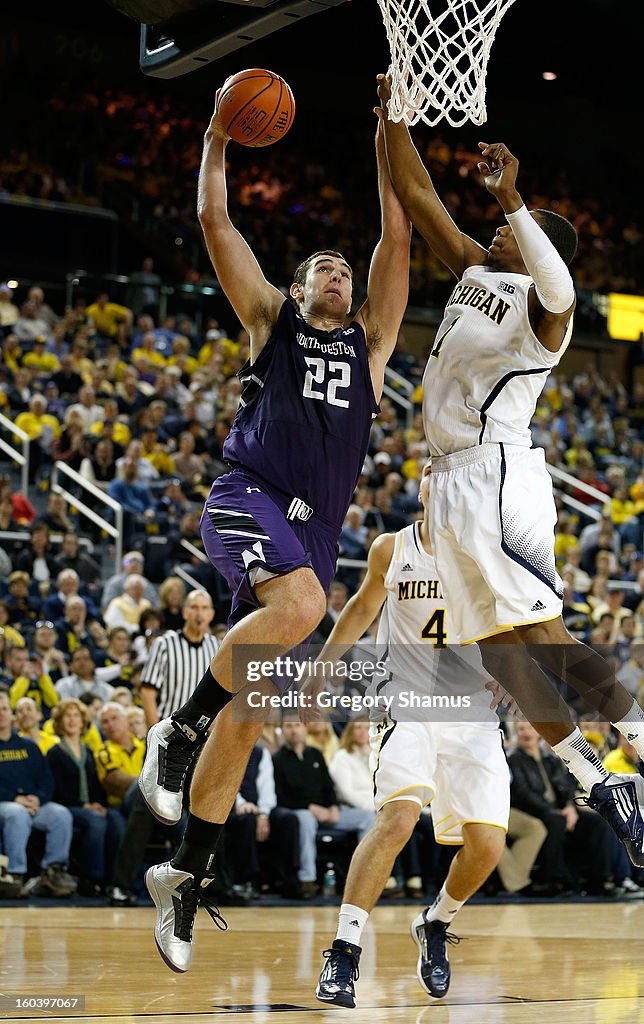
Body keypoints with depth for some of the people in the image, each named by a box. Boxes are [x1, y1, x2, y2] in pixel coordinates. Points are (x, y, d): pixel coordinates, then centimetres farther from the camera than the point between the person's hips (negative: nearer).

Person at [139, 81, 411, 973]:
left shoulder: (370, 340, 21)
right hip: (249, 495, -4)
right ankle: (179, 730, -18)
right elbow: (215, 221, 12)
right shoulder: (270, 320, 15)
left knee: (250, 709, 1)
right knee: (301, 604, -36)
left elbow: (398, 240, 15)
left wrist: (388, 152, 14)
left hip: (316, 527, 4)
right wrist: (219, 136, 14)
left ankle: (187, 874, 8)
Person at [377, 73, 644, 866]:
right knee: (494, 641, 6)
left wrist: (511, 198, -42)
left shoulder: (540, 298, -10)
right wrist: (393, 114, 9)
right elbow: (416, 196, 16)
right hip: (453, 480, 9)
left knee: (533, 627, -20)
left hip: (498, 474, -9)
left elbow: (558, 286, -36)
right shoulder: (473, 271, 14)